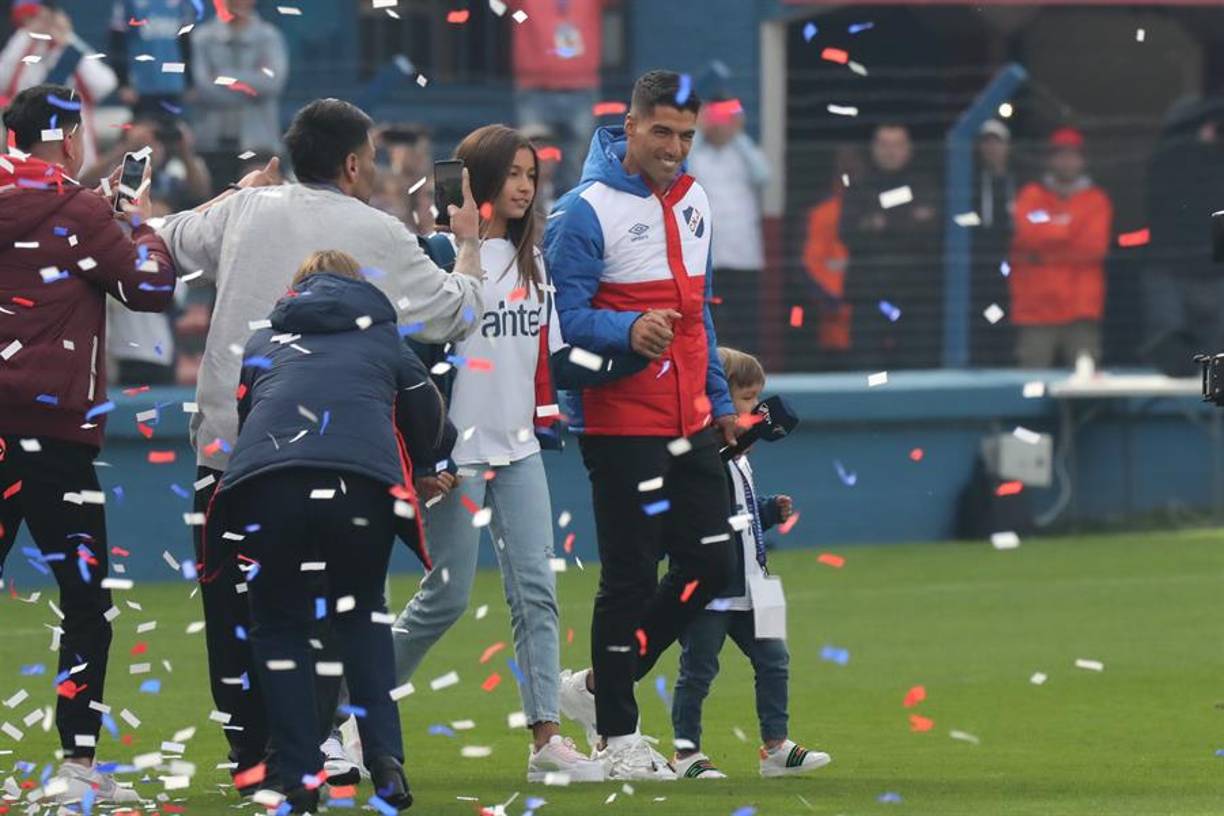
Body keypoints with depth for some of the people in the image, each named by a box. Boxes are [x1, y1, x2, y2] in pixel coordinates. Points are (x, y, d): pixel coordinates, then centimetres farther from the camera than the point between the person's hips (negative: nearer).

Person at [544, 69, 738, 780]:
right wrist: (628, 331, -33)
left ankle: (601, 685, 20)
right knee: (630, 578, -3)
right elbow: (564, 319, -16)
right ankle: (617, 735, 7)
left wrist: (720, 400, 21)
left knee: (712, 562, 7)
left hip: (690, 425, 8)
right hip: (620, 426, -8)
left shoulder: (694, 201, 12)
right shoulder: (585, 213, -12)